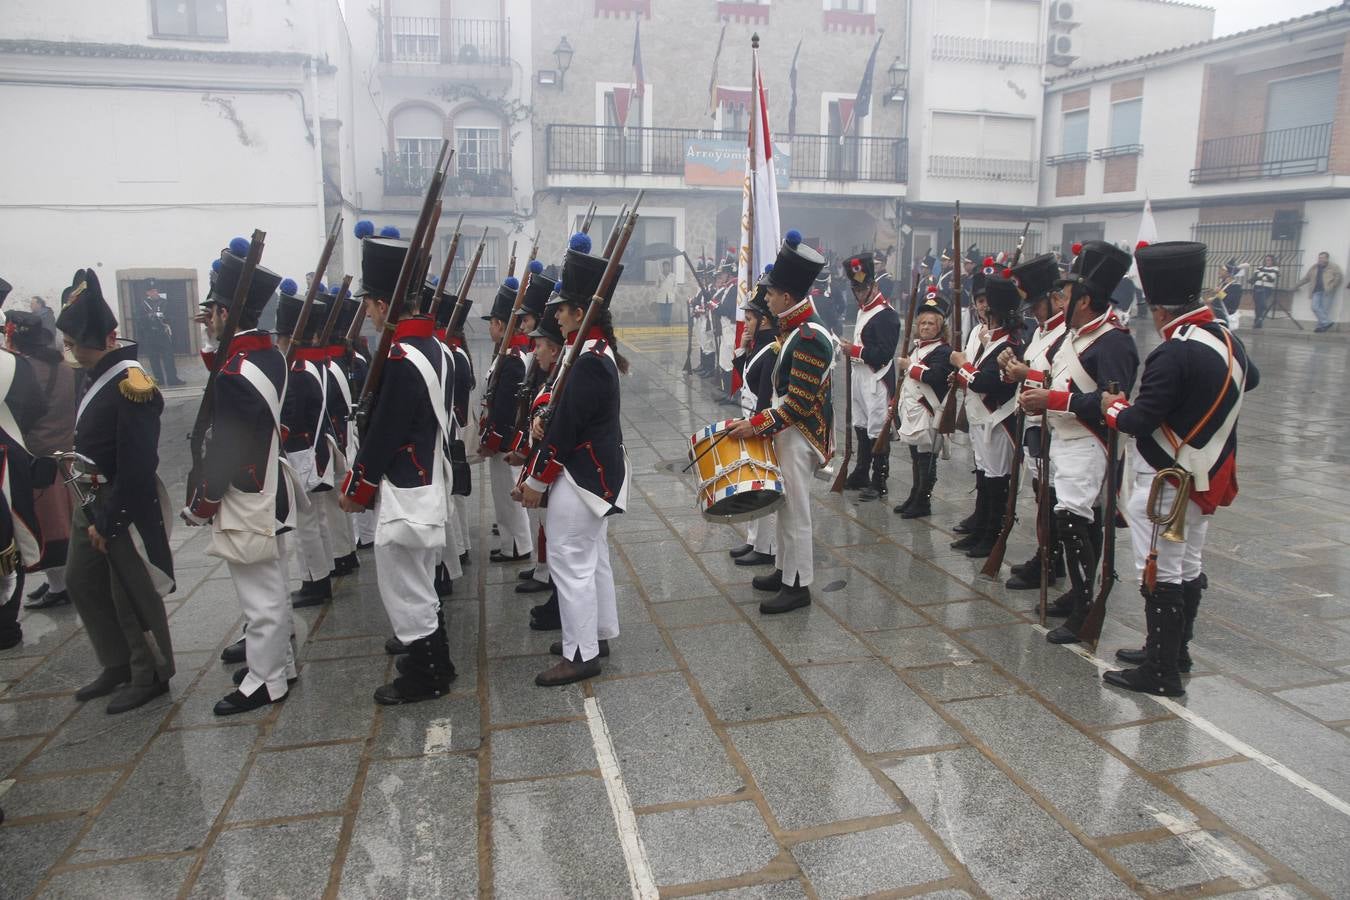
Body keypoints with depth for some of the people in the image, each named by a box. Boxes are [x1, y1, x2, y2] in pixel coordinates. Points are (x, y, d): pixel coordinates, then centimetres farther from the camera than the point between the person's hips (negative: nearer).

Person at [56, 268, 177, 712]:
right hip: (93, 501, 10)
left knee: (132, 596, 3)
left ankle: (150, 677, 22)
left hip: (128, 507, -10)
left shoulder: (131, 385, -23)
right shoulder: (98, 374, 6)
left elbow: (137, 468, -23)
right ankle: (118, 666, 35)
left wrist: (108, 522, -17)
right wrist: (93, 512, 11)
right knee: (81, 581, 19)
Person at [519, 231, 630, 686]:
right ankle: (597, 634, 31)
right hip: (597, 469, 10)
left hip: (581, 474, -10)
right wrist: (542, 417, -4)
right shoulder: (598, 349, 10)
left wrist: (536, 479, -14)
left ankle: (580, 654, 7)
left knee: (570, 560, -3)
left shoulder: (588, 362, -23)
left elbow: (566, 426, -22)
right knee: (592, 555, 18)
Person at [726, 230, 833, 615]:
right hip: (789, 429, 10)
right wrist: (763, 420, 15)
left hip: (799, 435, -10)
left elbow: (799, 402, -24)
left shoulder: (809, 337, -22)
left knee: (795, 509, -1)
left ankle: (798, 586, 10)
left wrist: (757, 424, -21)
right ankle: (785, 570, 30)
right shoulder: (797, 327, 9)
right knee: (786, 505, 18)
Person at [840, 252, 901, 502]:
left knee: (877, 431, -5)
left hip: (877, 381, -9)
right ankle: (860, 475, 29)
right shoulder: (864, 309, 14)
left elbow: (884, 354, -22)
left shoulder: (886, 314, -15)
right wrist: (850, 348, 8)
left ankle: (879, 483, 3)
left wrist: (854, 350, -17)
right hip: (860, 378, 9)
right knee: (861, 427, 17)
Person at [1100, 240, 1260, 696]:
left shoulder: (1174, 355, -25)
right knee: (1189, 566, 18)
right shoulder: (1228, 340, 4)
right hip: (1207, 479, 9)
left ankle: (1161, 673, 6)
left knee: (1160, 574, -1)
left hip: (1165, 483, -9)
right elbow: (1250, 379, 25)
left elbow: (1139, 422, -25)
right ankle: (1176, 651, 34)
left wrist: (1113, 406, -5)